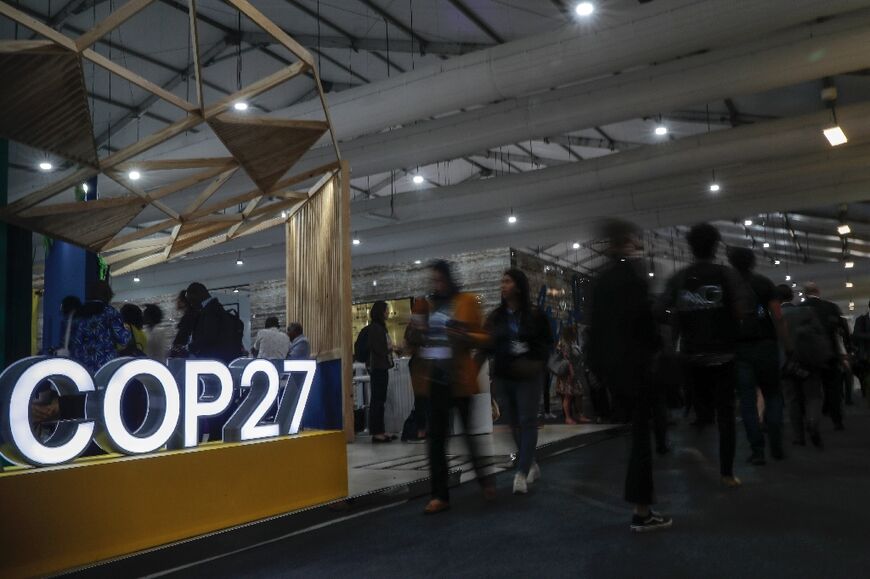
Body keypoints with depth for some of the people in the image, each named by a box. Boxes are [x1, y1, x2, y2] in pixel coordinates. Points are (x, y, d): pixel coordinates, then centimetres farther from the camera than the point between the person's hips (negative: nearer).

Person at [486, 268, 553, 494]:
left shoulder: (534, 315, -2)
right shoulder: (495, 317, 8)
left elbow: (547, 342, 2)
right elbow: (487, 346, 7)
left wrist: (537, 362, -14)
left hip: (527, 376, -4)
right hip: (503, 376, 4)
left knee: (527, 421, -7)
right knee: (515, 422, 9)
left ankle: (521, 473, -6)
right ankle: (531, 464, 25)